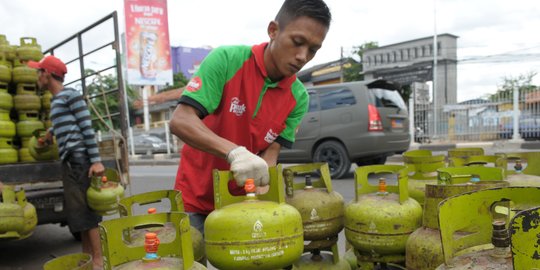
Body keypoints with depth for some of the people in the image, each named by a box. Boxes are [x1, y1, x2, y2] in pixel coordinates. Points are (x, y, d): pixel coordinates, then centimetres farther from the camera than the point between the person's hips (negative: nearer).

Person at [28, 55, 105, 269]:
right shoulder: (56, 100, 19)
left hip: (79, 159, -8)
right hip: (68, 161, 8)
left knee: (86, 210, -6)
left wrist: (96, 161, -18)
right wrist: (52, 131, 57)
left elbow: (87, 128, -13)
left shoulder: (71, 95, -5)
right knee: (78, 210, 10)